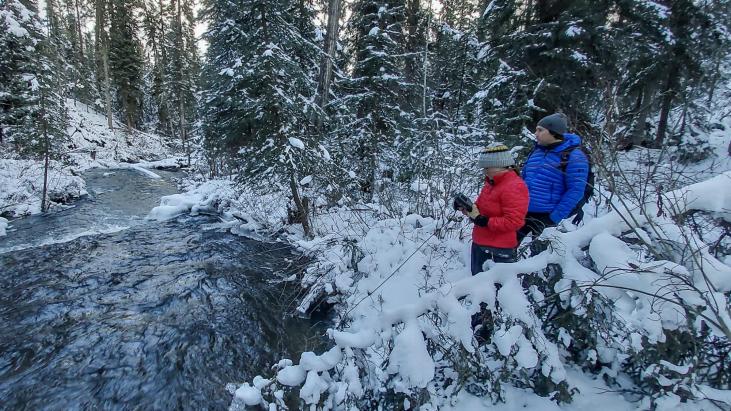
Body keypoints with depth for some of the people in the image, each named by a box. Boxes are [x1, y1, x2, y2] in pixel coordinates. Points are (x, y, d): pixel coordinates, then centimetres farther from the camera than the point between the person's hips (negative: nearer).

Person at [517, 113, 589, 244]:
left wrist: (554, 219, -19)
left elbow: (575, 191, -15)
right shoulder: (536, 151, 8)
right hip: (522, 212, 6)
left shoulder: (573, 156, -12)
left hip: (546, 216, -6)